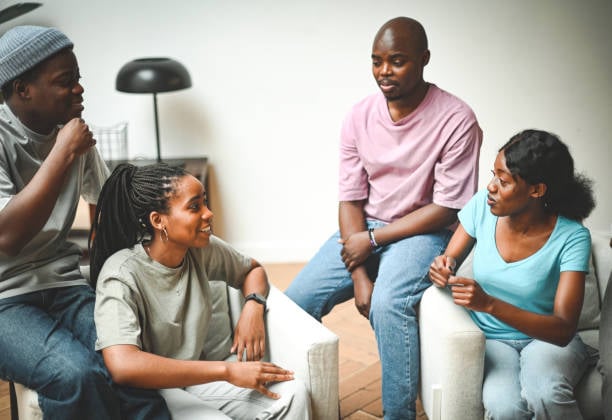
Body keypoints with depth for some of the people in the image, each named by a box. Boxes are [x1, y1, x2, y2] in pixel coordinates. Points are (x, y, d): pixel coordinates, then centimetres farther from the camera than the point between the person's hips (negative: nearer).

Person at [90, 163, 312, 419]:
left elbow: (253, 270, 15)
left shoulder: (202, 250, -6)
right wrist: (228, 371, -34)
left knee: (293, 395, -16)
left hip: (193, 378, 6)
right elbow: (123, 367, -38)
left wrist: (253, 306, -11)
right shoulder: (122, 275, -23)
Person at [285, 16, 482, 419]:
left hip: (423, 231, -4)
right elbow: (351, 200, -2)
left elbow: (447, 208, -14)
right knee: (294, 302, -10)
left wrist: (374, 239, -15)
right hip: (365, 229, 5)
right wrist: (359, 274, -13)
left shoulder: (456, 120, -15)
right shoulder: (360, 116, -2)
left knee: (388, 303, -33)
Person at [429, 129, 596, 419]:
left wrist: (489, 304, -39)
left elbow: (563, 330, -25)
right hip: (492, 338, 2)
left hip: (546, 337, -1)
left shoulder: (571, 238, -19)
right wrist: (444, 268, -24)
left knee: (545, 393, -35)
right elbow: (449, 261, 2)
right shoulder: (482, 205, -11)